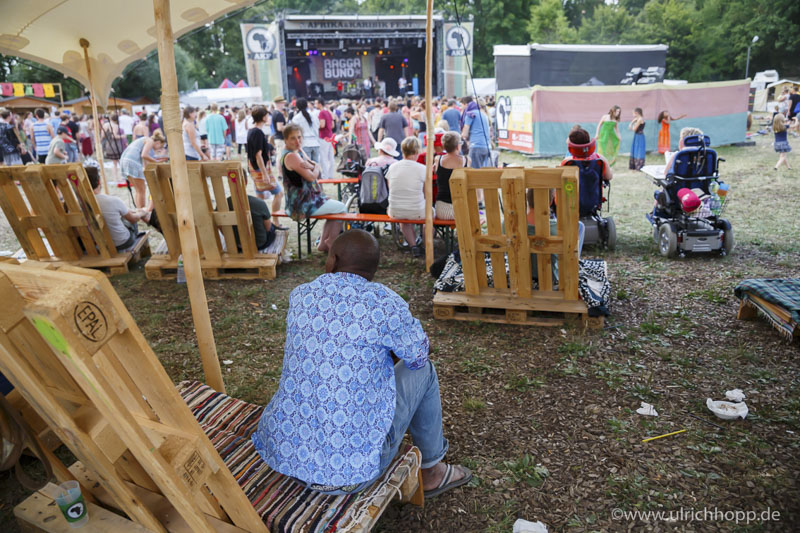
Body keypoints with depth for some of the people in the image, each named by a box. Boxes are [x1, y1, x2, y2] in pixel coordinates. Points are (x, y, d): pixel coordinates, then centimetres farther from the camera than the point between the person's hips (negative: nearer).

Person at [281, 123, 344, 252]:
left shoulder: (298, 151, 10)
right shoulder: (291, 156, -22)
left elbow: (315, 165, 4)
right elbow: (311, 177, -21)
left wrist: (311, 166, -18)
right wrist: (316, 167, -1)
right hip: (303, 204, -10)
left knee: (335, 207, 25)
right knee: (341, 208, 3)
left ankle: (323, 244, 26)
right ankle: (330, 244, 14)